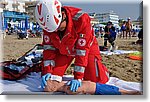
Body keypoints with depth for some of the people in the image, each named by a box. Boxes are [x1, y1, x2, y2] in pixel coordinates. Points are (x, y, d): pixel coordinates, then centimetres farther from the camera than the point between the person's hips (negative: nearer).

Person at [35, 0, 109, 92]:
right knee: (50, 79, -4)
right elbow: (48, 48, -14)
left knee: (97, 80, -11)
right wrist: (47, 71, -22)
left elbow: (82, 50, -35)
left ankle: (103, 70, 22)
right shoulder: (48, 23, -22)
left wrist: (78, 77, -34)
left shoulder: (81, 19, -37)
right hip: (63, 49, 4)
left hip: (85, 47, -3)